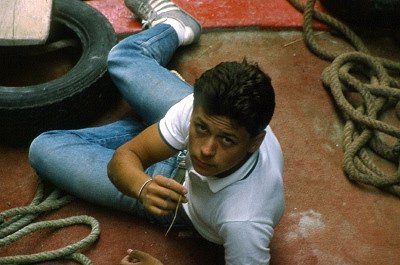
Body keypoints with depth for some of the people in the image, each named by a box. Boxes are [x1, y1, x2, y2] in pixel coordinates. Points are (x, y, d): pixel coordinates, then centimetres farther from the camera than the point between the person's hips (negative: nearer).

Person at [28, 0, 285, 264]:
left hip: (186, 206, -2)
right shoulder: (202, 108, -37)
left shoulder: (244, 222, -49)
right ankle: (172, 25, 54)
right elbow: (123, 156, -26)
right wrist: (143, 186, -50)